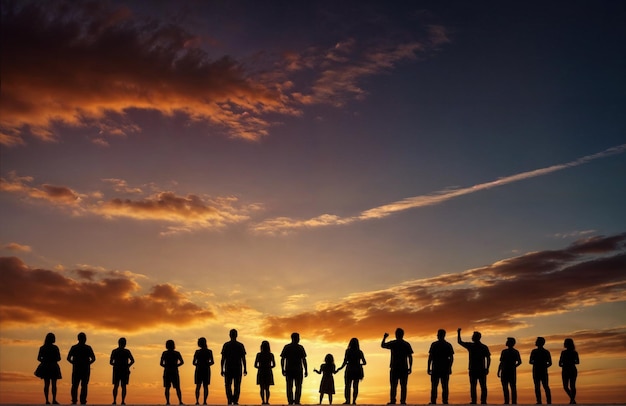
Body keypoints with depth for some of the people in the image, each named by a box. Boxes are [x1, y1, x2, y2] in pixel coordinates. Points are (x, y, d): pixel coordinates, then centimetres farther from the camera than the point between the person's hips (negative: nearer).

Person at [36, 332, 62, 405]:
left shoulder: (42, 348, -1)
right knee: (54, 384, 4)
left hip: (45, 367, 3)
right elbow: (59, 358, -7)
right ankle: (54, 400, -4)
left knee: (46, 384, 9)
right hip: (53, 367, -3)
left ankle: (47, 400, 4)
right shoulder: (55, 348, -10)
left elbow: (38, 358, 2)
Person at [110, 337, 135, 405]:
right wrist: (128, 366, 7)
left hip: (116, 370, 1)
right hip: (125, 370, -1)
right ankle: (123, 401, -3)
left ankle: (114, 401, 0)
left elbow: (111, 362, 1)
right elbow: (132, 361, -9)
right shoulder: (127, 351, -4)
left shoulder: (114, 351, 1)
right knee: (123, 386, 3)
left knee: (116, 386, 8)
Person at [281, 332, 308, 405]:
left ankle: (290, 402, 2)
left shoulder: (286, 347, 5)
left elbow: (282, 359, 0)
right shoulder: (300, 348, -2)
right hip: (298, 370, -2)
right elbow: (304, 360, -6)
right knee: (298, 387, 4)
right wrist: (306, 371, -2)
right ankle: (297, 402, -3)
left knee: (289, 387, 5)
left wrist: (283, 370, 5)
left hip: (289, 370, 2)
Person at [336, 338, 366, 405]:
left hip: (350, 370, -2)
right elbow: (365, 363, 3)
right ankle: (354, 401, -3)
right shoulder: (360, 352, 3)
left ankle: (347, 400, -8)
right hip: (357, 371, 2)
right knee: (355, 386, 4)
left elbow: (345, 362, -10)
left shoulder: (348, 351, -5)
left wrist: (340, 368, 4)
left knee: (348, 386, 2)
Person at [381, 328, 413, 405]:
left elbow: (382, 345, 12)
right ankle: (403, 401, -2)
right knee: (403, 385, 3)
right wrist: (410, 368, 6)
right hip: (404, 368, 2)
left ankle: (392, 401, -4)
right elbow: (410, 357, 2)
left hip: (394, 368, -1)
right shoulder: (407, 344, 5)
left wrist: (384, 337, 26)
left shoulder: (393, 343, -1)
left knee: (393, 385, 1)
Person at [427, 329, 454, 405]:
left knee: (434, 386, 2)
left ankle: (433, 401, -1)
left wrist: (428, 367, -1)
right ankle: (445, 401, 4)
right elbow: (451, 358, 4)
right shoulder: (448, 345, 4)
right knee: (445, 386, 6)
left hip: (435, 369, -2)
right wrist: (449, 367, 12)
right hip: (445, 369, 2)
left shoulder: (434, 345, -4)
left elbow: (430, 357, -6)